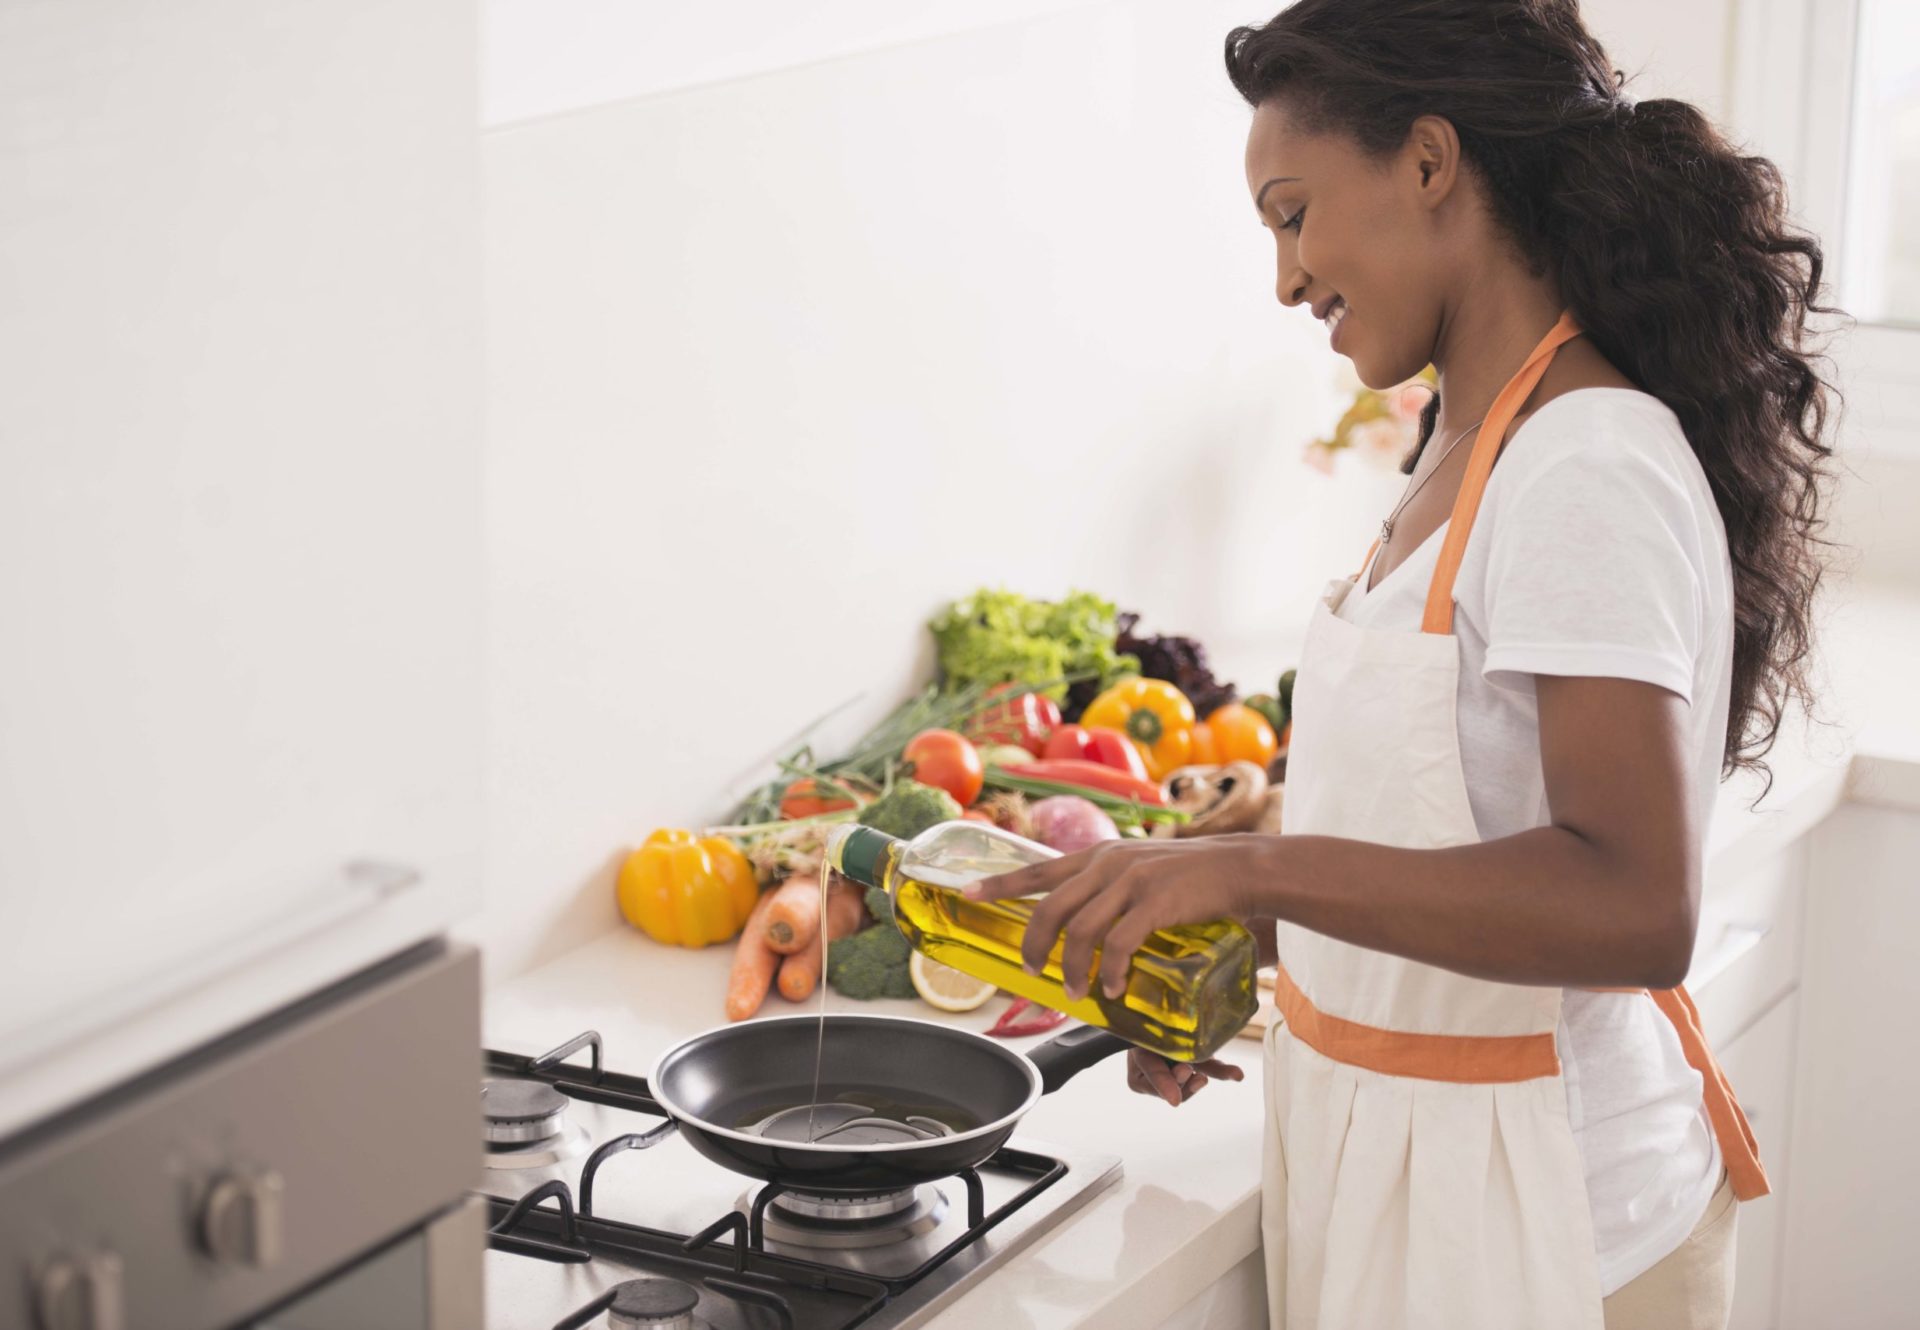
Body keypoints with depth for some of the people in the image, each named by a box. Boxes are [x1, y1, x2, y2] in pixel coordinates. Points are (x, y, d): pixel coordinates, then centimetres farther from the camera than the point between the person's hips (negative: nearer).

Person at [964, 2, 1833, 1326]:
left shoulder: (1590, 471, -22)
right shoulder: (1467, 453, 8)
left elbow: (1630, 905, -32)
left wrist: (1248, 869, -35)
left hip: (1522, 1207, -9)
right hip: (1388, 1153, 9)